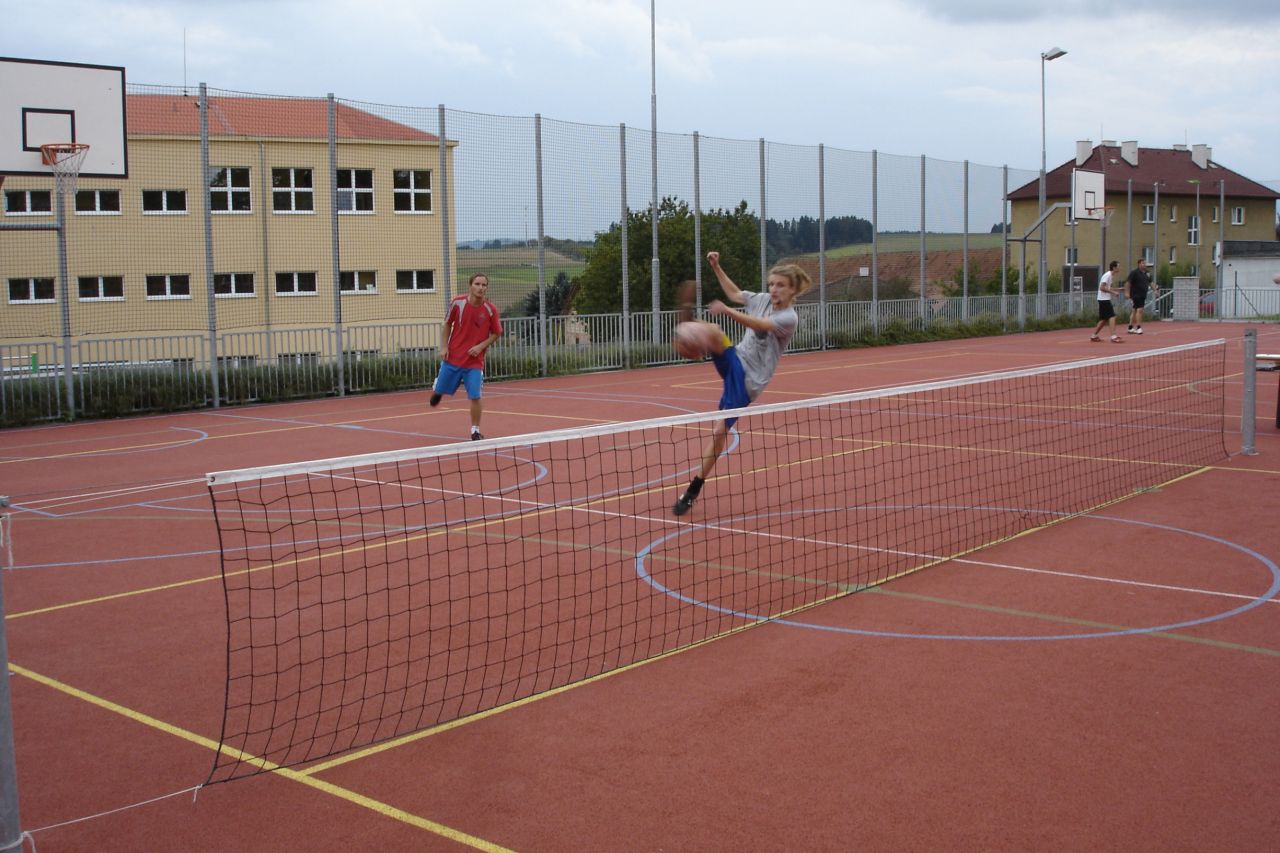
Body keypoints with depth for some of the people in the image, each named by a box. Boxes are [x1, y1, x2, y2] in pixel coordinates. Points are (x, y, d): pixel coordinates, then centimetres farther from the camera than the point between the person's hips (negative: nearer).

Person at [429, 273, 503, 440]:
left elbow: (496, 333, 1)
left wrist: (481, 346, -14)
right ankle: (435, 391, 53)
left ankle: (475, 431, 7)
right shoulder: (457, 303, -10)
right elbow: (448, 324, 6)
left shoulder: (490, 310, -12)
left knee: (475, 397, -10)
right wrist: (445, 346, 0)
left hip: (474, 361, -1)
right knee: (440, 390, 14)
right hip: (452, 357, 1)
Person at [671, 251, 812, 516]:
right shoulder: (762, 300, 5)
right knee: (713, 331, -26)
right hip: (735, 361, 6)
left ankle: (693, 491, 5)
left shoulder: (789, 318, -15)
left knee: (719, 432, -6)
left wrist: (727, 311, -46)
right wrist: (716, 267, 15)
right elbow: (734, 293, 25)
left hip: (748, 380, -6)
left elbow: (758, 325, -32)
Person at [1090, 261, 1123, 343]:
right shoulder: (1107, 275, -15)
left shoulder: (1111, 275, 13)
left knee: (1104, 319, 13)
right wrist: (1113, 292, -20)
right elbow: (1102, 287, -21)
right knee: (1112, 317, -14)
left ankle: (1094, 336, 19)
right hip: (1104, 299, -10)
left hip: (1105, 299, 10)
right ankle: (1113, 337, -18)